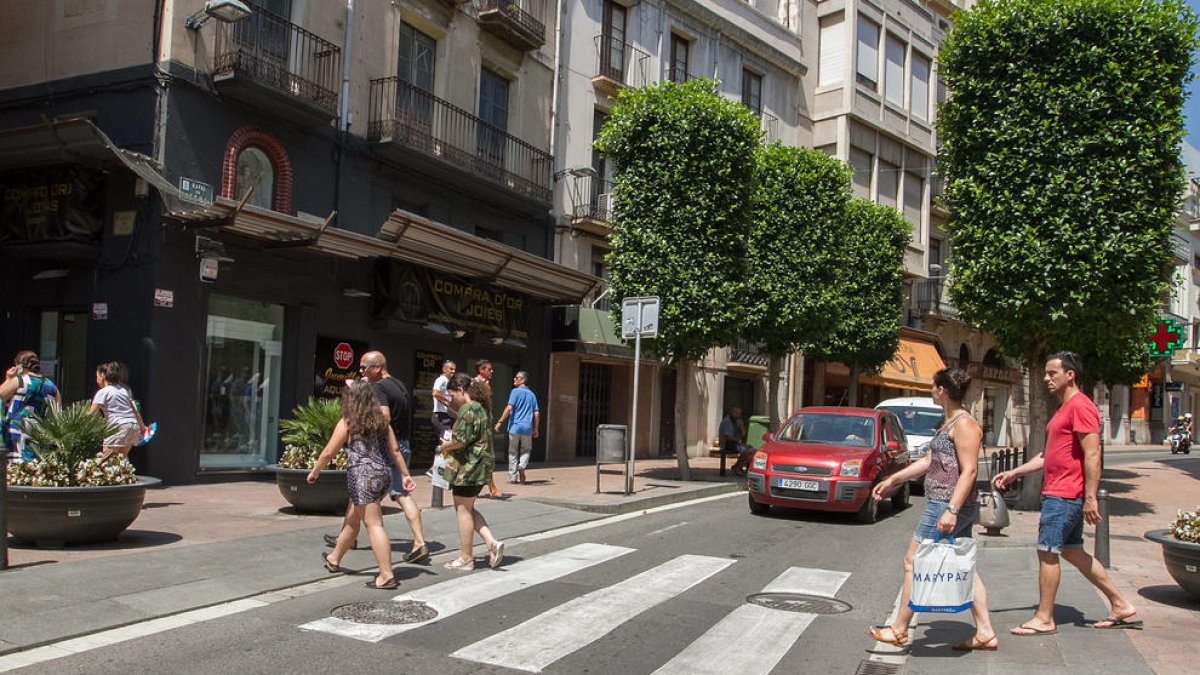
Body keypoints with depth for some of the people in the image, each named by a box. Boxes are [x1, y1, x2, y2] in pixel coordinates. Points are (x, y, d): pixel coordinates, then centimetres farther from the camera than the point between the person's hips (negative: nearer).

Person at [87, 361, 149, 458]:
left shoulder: (102, 392, -2)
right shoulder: (124, 389, 18)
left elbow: (91, 414, -7)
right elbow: (135, 410, 19)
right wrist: (142, 426, 27)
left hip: (119, 427, -7)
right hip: (134, 426, 8)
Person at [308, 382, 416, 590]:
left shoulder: (347, 423, -6)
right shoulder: (381, 422, 10)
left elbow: (328, 452, -3)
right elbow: (395, 450, 8)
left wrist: (315, 471, 11)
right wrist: (405, 474, 11)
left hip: (362, 476, -7)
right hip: (382, 474, 7)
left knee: (374, 524, -7)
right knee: (351, 520, 23)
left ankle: (386, 575, -10)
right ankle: (334, 559, 41)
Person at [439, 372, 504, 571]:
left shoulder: (468, 409, -17)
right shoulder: (479, 408, 15)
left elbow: (461, 440, -23)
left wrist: (445, 446, -4)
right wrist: (450, 444, 13)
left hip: (468, 466, -10)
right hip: (478, 466, 10)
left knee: (463, 510, 2)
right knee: (467, 509, 18)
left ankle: (465, 559, 11)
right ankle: (492, 543, 8)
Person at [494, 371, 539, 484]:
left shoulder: (516, 391, -4)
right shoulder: (531, 394, 11)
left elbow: (509, 408, -15)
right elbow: (536, 413, 10)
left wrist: (500, 422, -13)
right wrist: (536, 429, 17)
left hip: (515, 427, -3)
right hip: (527, 428, 3)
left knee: (513, 453, 7)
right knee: (526, 450, 18)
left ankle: (513, 477, 8)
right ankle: (522, 466, -10)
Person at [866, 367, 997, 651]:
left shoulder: (964, 423, -14)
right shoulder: (948, 423, 17)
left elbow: (969, 470, -20)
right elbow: (928, 461, 24)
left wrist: (951, 510, -27)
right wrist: (893, 480, 25)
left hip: (949, 505, -10)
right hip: (950, 506, 10)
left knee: (913, 563, -4)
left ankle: (899, 630, 4)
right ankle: (985, 633, 16)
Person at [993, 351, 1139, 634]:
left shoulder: (1080, 406, -14)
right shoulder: (1063, 409, 18)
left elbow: (1092, 456, -20)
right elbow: (1048, 456, 23)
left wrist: (1090, 498, -22)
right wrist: (1014, 473, 17)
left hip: (1064, 496, -10)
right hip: (1056, 492, 10)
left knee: (1047, 552, -5)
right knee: (1072, 551, 15)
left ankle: (1044, 619, 4)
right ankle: (1121, 605, 24)